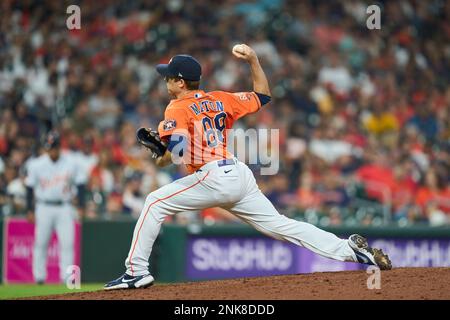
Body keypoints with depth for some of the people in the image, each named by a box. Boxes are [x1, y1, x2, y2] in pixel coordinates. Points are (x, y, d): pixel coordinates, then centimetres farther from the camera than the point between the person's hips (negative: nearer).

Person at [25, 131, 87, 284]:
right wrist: (30, 210, 0)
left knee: (67, 243, -6)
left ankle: (67, 277, -4)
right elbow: (30, 188, 4)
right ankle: (39, 276, 9)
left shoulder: (72, 162, -1)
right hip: (44, 207, 0)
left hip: (65, 208, 0)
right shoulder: (36, 164, -2)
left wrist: (81, 207, -3)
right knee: (41, 243, 1)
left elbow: (80, 184, 4)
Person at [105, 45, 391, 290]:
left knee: (155, 203, 1)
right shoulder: (219, 100, 18)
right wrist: (254, 60, 26)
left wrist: (161, 160, 5)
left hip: (213, 177, -7)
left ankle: (137, 272, -4)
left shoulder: (177, 109, -1)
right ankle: (349, 249, -1)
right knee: (279, 225, 8)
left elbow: (176, 151, -17)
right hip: (241, 176, 7)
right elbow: (263, 96, 28)